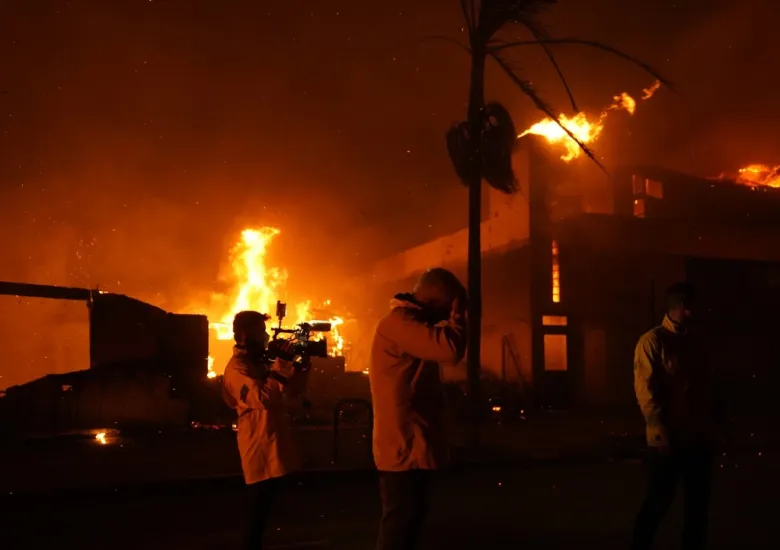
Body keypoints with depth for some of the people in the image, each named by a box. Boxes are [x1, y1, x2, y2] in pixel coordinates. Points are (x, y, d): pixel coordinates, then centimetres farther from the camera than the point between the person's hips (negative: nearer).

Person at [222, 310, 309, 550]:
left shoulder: (260, 363, 15)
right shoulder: (237, 367, -14)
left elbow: (292, 390, 17)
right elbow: (263, 398, -28)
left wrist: (300, 364, 3)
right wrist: (281, 363, -24)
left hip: (274, 446, 9)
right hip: (259, 448, -9)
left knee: (264, 511, 16)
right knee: (257, 514, -3)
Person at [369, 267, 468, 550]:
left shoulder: (410, 323, 17)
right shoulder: (398, 322, -18)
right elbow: (450, 349, -28)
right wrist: (457, 314, -16)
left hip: (412, 445, 11)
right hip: (405, 447, -11)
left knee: (406, 523, 20)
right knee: (400, 526, -4)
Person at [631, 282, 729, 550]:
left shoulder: (694, 342, 12)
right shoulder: (652, 341, -8)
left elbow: (707, 385, 16)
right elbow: (645, 391, -13)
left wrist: (718, 421, 6)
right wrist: (662, 433, -18)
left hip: (699, 438, 6)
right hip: (668, 441, -6)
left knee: (699, 503, 13)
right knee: (658, 503, 2)